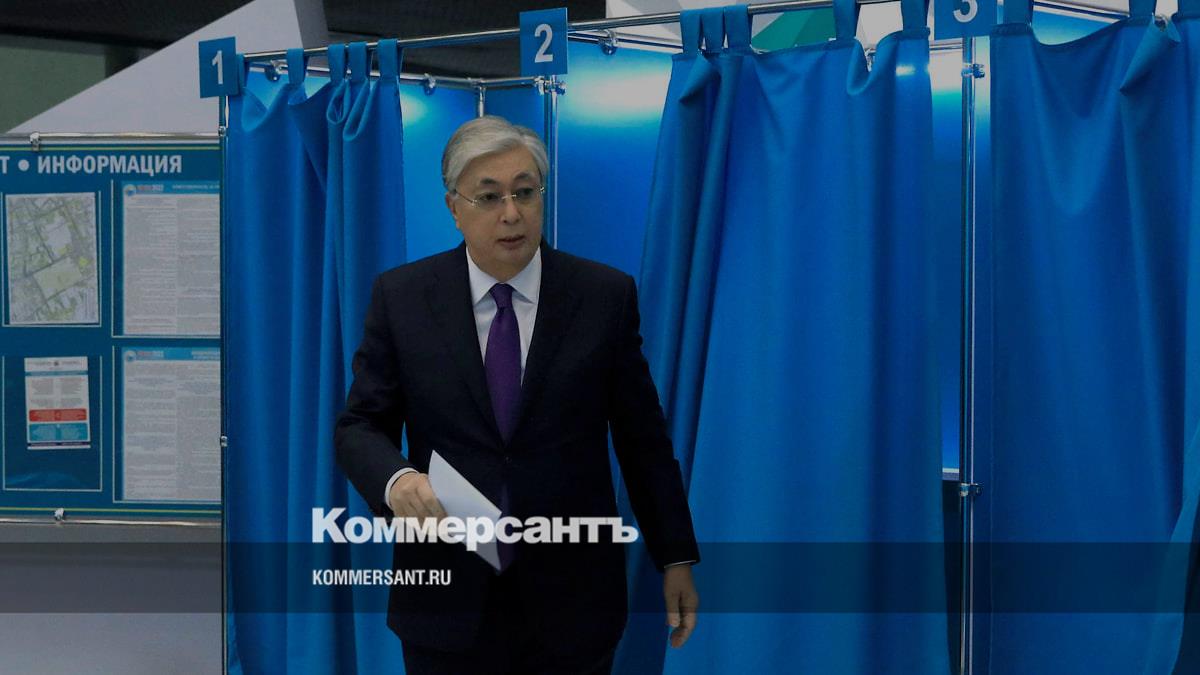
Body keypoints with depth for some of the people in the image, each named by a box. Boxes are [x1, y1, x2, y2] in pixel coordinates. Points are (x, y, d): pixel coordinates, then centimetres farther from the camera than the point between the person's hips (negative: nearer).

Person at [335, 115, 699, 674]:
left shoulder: (606, 295, -3)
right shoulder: (401, 297, -2)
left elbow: (643, 437, 2)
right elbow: (360, 426, 0)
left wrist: (676, 558, 4)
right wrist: (396, 480, -21)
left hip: (571, 603, 0)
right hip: (447, 605, 0)